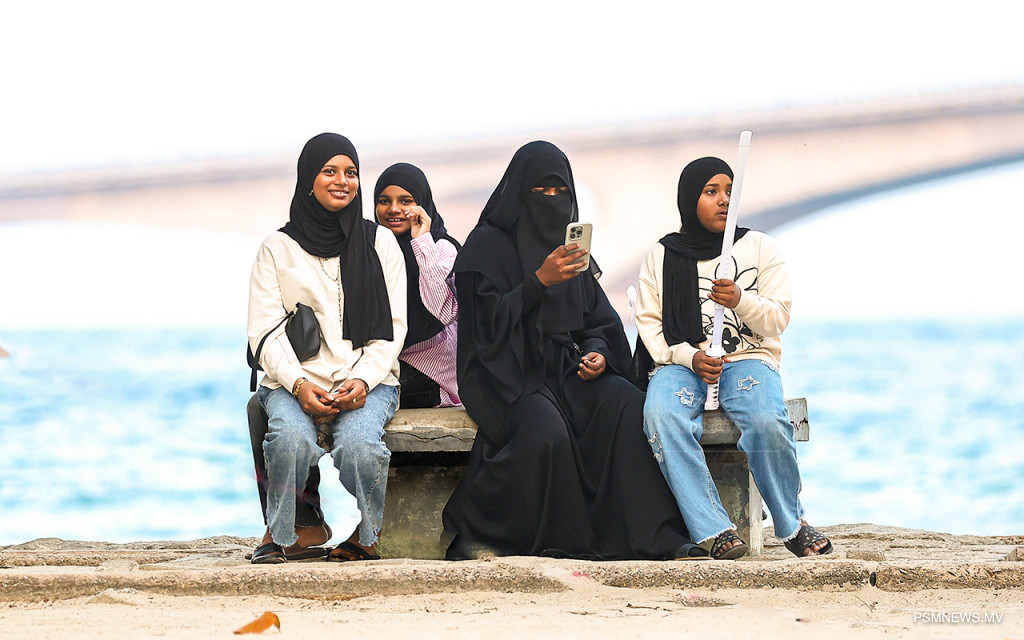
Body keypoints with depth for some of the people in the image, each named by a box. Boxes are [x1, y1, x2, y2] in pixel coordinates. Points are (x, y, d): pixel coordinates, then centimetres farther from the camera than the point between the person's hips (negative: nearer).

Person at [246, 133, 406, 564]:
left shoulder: (380, 242, 12)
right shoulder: (278, 248, 9)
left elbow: (392, 328, 7)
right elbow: (265, 331, 2)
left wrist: (363, 380, -11)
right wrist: (299, 384, -16)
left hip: (368, 379, 0)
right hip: (295, 379, 0)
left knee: (358, 440, -33)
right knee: (291, 436, -34)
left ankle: (364, 536, -9)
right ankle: (279, 533, -13)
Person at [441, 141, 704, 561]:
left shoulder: (571, 246, 20)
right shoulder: (489, 245, 2)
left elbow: (597, 319, 19)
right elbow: (488, 321, -10)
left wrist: (597, 352, -3)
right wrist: (540, 281, -18)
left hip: (566, 368, 6)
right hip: (509, 373, -5)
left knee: (629, 408, -24)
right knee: (546, 433, -36)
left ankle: (655, 537, -26)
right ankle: (473, 533, -21)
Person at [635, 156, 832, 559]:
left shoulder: (759, 248, 11)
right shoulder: (661, 256, 13)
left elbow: (778, 318, 4)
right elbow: (649, 324, 7)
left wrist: (740, 301, -17)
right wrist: (689, 357, -11)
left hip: (747, 358, 0)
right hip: (681, 363, 1)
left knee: (767, 421, -35)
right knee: (661, 417, -35)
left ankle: (791, 524, -11)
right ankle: (716, 529, -34)